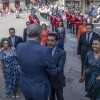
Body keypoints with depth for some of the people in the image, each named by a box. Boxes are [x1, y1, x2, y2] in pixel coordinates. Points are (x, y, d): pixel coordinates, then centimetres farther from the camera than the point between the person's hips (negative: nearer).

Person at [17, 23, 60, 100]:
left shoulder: (20, 47, -14)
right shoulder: (44, 50, -29)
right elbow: (53, 72, -18)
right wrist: (58, 69, 4)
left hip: (25, 87, 5)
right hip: (40, 89, -4)